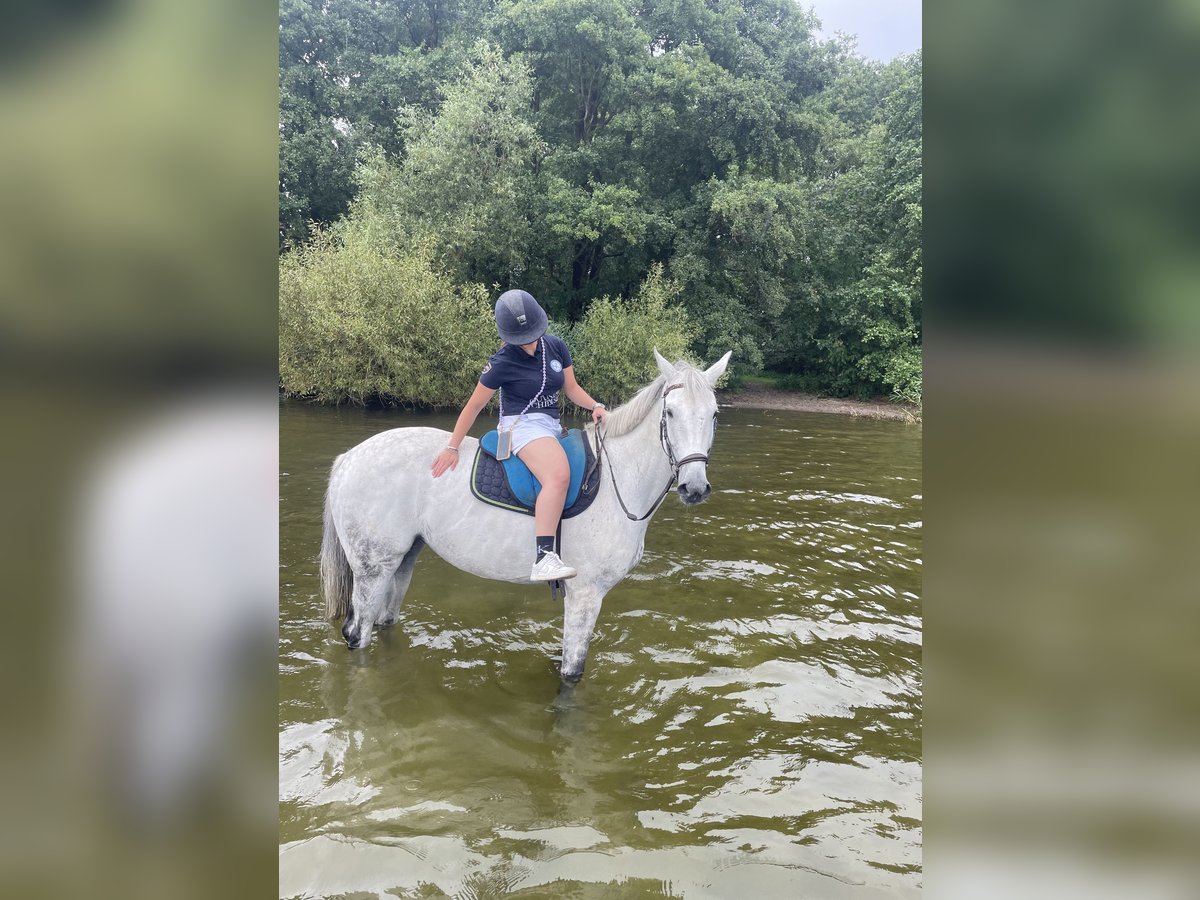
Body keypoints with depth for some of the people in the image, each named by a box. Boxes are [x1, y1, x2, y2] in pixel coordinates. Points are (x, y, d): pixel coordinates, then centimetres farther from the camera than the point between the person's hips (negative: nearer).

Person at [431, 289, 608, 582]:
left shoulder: (556, 346, 6)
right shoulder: (503, 363, -9)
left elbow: (571, 388, 13)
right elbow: (474, 405, -3)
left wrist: (595, 406, -7)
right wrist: (452, 448, -3)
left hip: (552, 426, 8)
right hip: (523, 424, -8)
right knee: (559, 475, -34)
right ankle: (543, 558, -42)